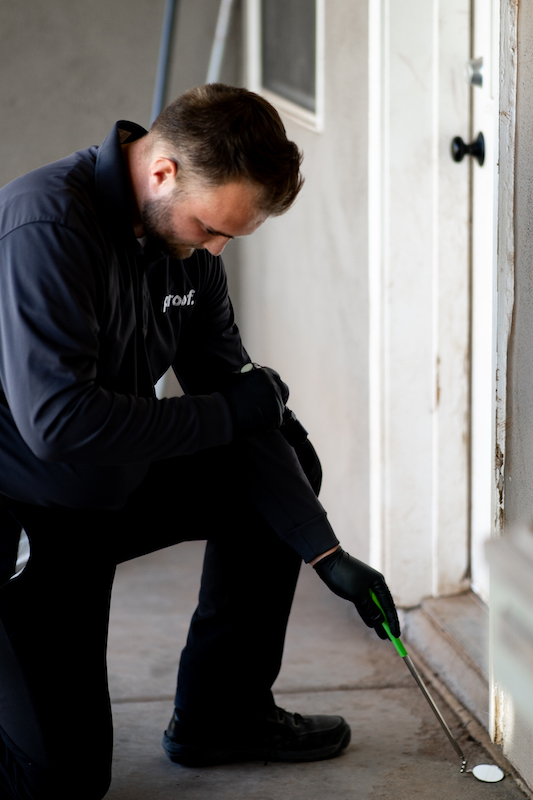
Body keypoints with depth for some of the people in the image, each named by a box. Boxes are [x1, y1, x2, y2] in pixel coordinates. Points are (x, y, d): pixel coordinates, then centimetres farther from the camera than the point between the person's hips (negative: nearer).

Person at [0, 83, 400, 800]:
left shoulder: (188, 238, -2)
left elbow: (234, 392, 2)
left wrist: (324, 551, -3)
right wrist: (228, 415, -21)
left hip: (113, 489, 8)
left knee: (288, 466, 8)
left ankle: (222, 714, 15)